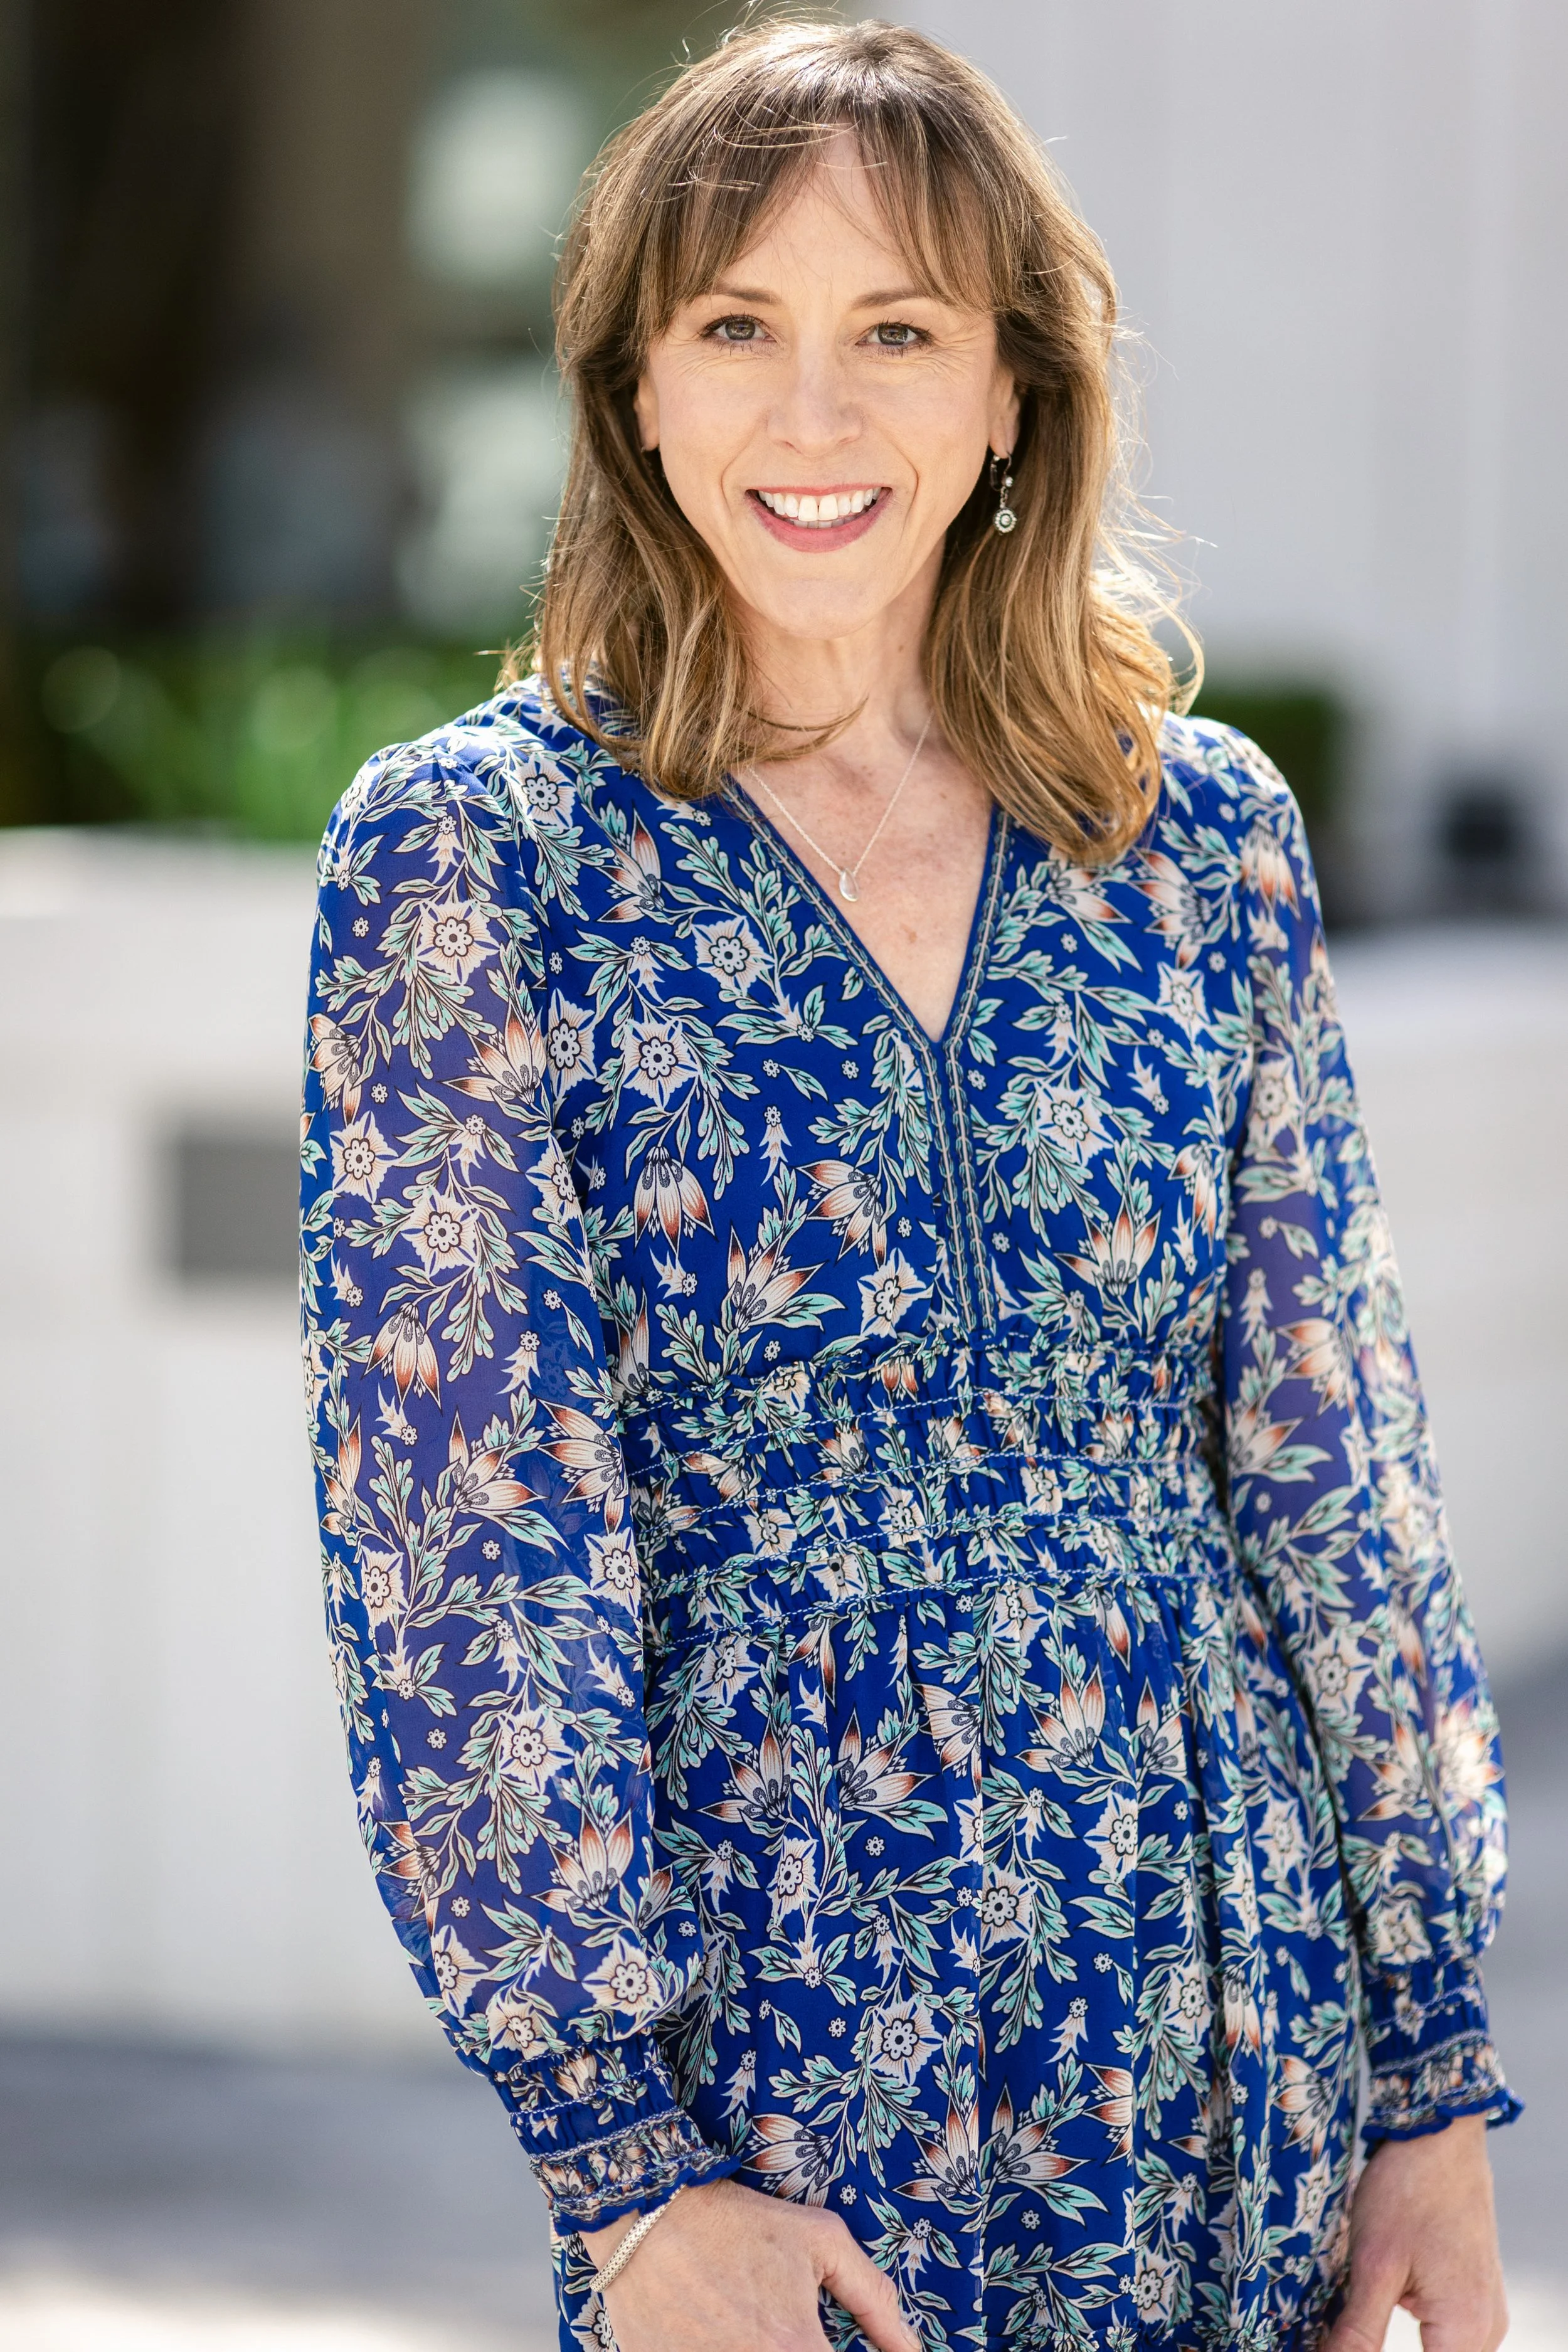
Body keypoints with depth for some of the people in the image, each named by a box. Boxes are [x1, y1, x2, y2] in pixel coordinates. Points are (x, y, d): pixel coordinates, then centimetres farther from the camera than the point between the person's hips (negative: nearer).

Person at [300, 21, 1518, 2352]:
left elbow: (1334, 1465, 6)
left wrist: (1440, 2082, 4)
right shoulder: (469, 852, -6)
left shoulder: (1205, 839, 4)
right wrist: (627, 2159, -14)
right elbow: (460, 1531, -9)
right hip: (783, 2071, -3)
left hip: (1242, 2045, 3)